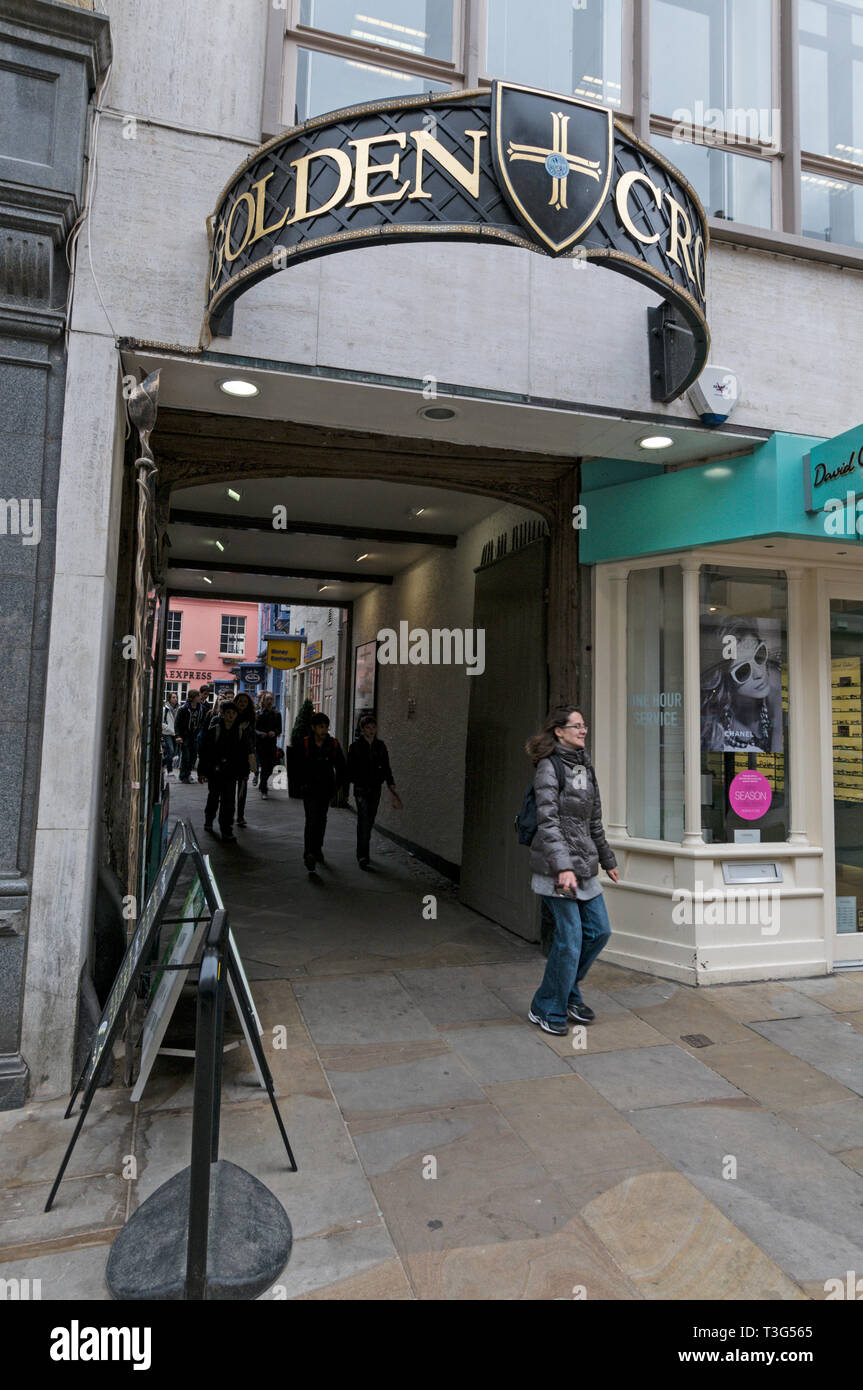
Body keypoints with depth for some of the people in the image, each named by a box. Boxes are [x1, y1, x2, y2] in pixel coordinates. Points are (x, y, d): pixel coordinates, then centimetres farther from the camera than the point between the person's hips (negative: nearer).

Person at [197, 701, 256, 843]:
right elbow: (204, 751, -4)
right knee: (214, 797, 17)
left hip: (231, 773, 1)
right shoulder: (213, 730, -6)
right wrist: (202, 772, -5)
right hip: (214, 771, -1)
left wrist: (245, 772, 11)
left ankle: (226, 831, -4)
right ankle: (208, 820, 42)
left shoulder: (241, 732, 2)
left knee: (228, 801, -5)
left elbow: (245, 754, 10)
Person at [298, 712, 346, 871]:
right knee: (312, 820, -14)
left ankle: (317, 849, 32)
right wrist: (302, 783, -3)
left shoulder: (333, 745, 0)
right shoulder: (304, 744, -7)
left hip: (326, 788, 3)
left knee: (321, 819, 14)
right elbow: (297, 766, 1)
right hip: (310, 789, -3)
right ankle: (309, 854, -18)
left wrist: (338, 785, 5)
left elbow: (341, 767, 10)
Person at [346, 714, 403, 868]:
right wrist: (345, 790, -4)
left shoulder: (380, 746, 7)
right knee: (364, 821, -14)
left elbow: (386, 768, 8)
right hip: (361, 788, -4)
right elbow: (349, 769, -1)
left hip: (375, 789, 4)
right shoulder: (356, 746, -3)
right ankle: (362, 855, -14)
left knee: (370, 821, 10)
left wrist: (392, 787, -1)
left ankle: (363, 853, 25)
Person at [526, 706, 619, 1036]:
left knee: (599, 930, 10)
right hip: (558, 864, -8)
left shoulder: (584, 765, 15)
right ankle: (547, 1009, 12)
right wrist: (563, 866, -25)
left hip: (584, 864, 8)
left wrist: (607, 860, 25)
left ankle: (568, 993, 28)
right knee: (570, 937, -6)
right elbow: (547, 822, -17)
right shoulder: (549, 766, -10)